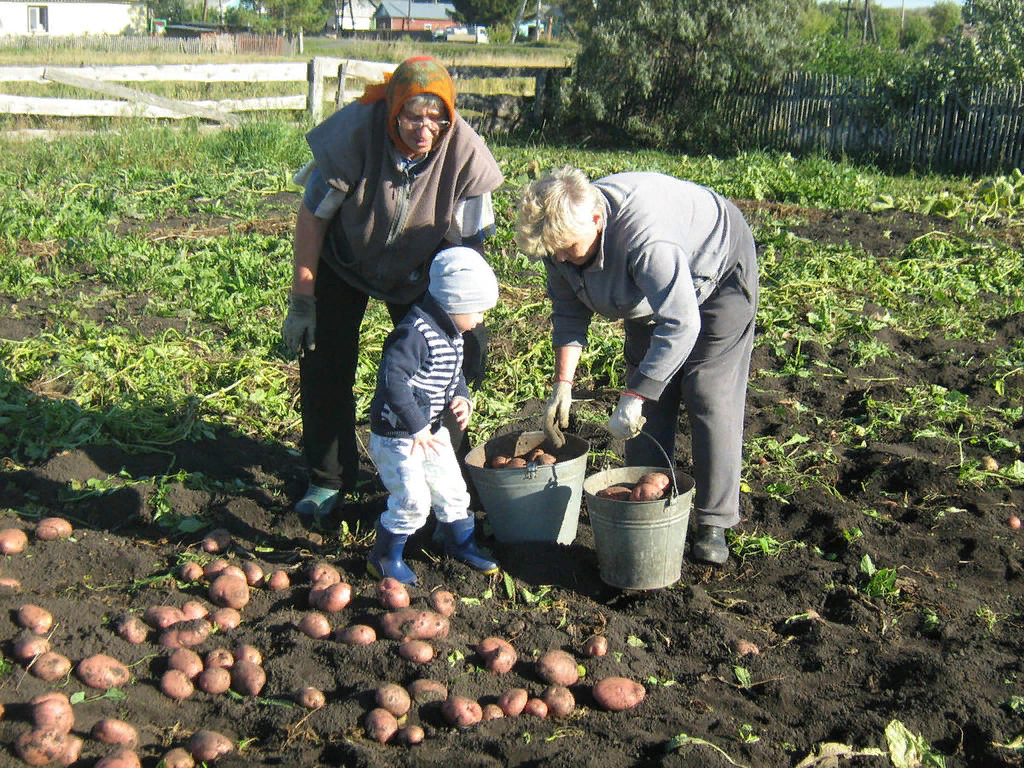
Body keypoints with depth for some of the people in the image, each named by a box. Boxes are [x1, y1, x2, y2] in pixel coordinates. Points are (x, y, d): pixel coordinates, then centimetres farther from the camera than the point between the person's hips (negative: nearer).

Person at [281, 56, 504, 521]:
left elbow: (468, 247, -17)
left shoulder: (464, 152, -28)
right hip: (344, 261, -1)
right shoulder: (356, 131, -32)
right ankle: (328, 479, 17)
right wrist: (302, 301, -16)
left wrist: (466, 323, -22)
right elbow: (312, 216, -20)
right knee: (323, 359, -1)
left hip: (418, 270, 1)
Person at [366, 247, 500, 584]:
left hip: (432, 429, 9)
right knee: (413, 500, -11)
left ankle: (461, 543, 39)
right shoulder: (415, 333, -27)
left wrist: (462, 398, -1)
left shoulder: (452, 334, 5)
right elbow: (392, 380, -34)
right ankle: (384, 557, 10)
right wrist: (416, 428, -32)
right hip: (396, 435, -9)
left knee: (452, 488, 17)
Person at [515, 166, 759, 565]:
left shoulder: (645, 236, -44)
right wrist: (563, 384, -17)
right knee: (647, 407, 2)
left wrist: (633, 399, -44)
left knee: (710, 398, -12)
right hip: (650, 296, 7)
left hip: (717, 275, -7)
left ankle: (713, 524, -6)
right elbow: (569, 313, -7)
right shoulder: (561, 233, -20)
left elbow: (681, 325, -46)